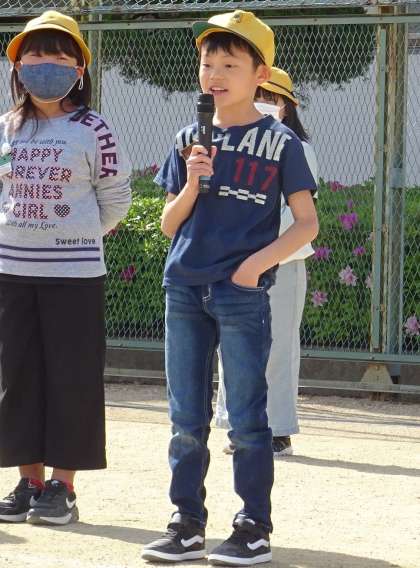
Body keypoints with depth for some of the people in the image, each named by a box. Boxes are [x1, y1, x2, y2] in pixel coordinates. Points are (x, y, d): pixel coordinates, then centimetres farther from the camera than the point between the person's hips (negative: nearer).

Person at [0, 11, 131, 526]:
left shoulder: (92, 131, -4)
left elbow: (115, 197, 2)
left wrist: (77, 234, 7)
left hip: (74, 271, -4)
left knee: (72, 379, -2)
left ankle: (63, 486, 4)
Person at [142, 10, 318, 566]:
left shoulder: (279, 142, -1)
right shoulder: (190, 140, 10)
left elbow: (306, 223, -1)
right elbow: (169, 223, 12)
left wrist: (259, 260, -15)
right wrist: (192, 183, -7)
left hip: (243, 292, -4)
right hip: (185, 290, 5)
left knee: (247, 421, -1)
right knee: (186, 420, 9)